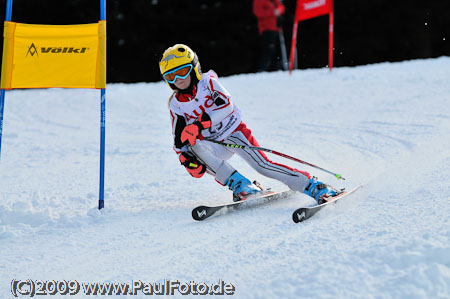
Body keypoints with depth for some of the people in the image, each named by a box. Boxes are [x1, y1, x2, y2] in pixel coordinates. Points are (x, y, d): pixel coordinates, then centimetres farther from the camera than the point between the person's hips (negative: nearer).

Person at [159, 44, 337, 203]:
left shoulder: (207, 82, -8)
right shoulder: (175, 104, 3)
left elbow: (226, 105, -23)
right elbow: (179, 139, 5)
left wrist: (200, 124, -35)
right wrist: (186, 158, -16)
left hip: (233, 131, -3)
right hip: (215, 146, 3)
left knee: (262, 165, -20)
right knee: (196, 147, -30)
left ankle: (313, 186, -18)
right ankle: (239, 184, -30)